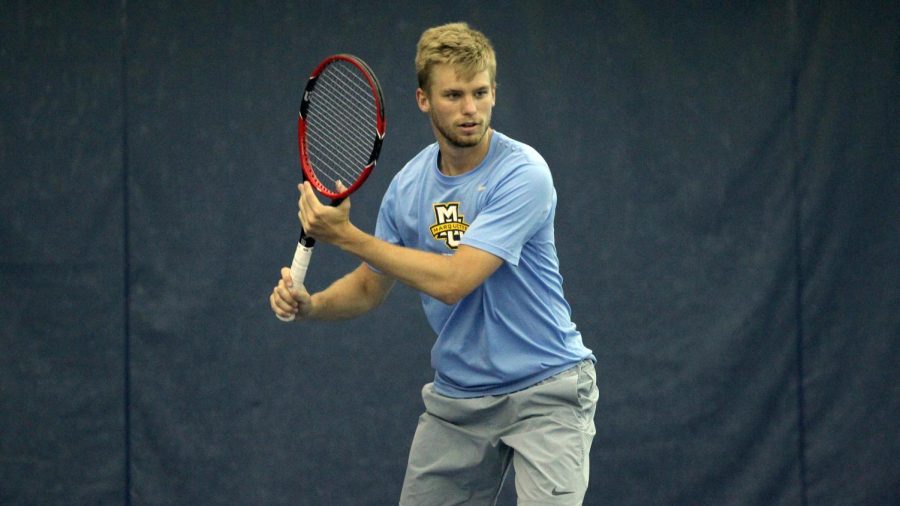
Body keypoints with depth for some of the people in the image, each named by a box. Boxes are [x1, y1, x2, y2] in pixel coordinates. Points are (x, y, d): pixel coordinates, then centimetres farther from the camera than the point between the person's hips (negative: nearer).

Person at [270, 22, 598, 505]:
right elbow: (369, 286, 14)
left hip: (543, 390, -6)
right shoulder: (409, 183, 2)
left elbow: (452, 281, -25)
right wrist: (309, 304, -7)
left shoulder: (522, 172, -18)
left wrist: (345, 235, -21)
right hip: (455, 398, 6)